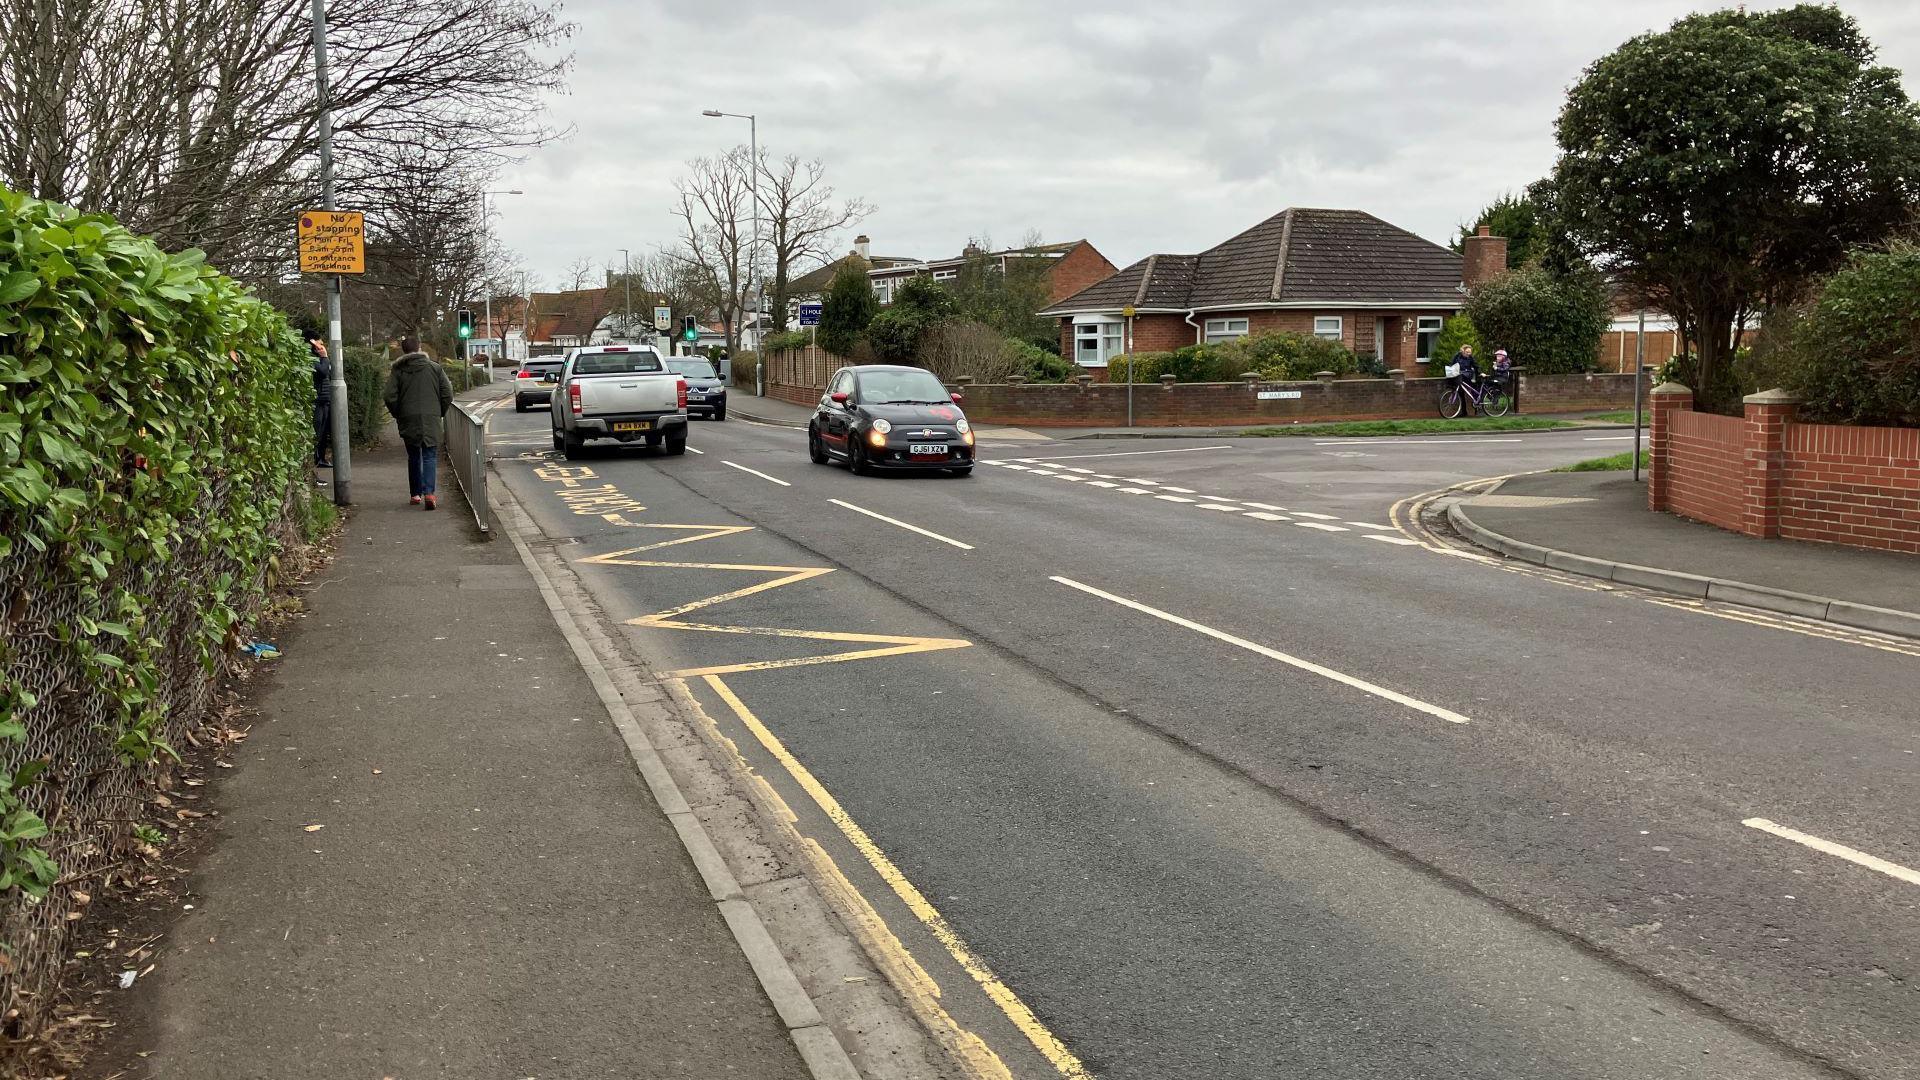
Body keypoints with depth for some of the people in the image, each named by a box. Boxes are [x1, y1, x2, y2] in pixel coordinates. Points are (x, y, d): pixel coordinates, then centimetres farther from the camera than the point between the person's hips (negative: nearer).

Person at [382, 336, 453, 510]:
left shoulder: (397, 371, 2)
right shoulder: (435, 368, 3)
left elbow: (390, 397, -3)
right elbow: (447, 394, 1)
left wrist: (398, 415, 12)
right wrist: (440, 413, 14)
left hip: (408, 420, 1)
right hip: (431, 420, -1)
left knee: (414, 457, 15)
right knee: (430, 456, -1)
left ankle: (415, 494, 19)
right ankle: (428, 492, -19)